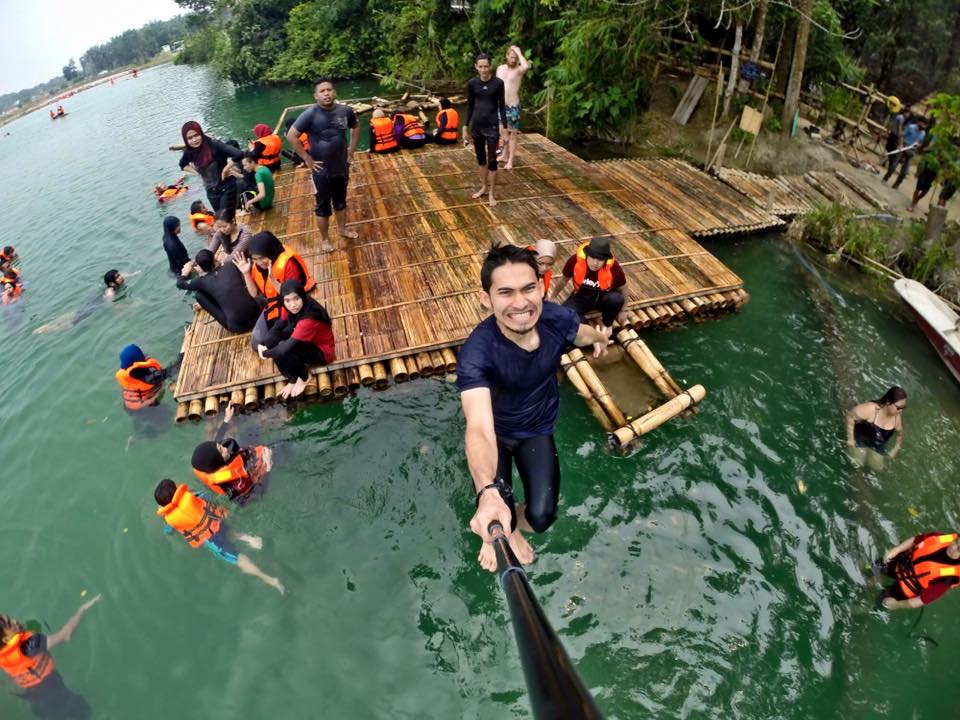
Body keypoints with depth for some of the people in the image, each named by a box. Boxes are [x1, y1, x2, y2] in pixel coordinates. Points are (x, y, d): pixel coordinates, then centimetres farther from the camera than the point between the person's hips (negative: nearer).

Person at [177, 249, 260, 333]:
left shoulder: (203, 280, 0)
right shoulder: (230, 265, 6)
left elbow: (180, 283, 18)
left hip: (238, 326, -4)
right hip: (257, 314, 4)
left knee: (198, 294, 7)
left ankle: (226, 322, 12)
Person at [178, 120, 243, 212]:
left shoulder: (214, 145, -21)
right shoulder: (189, 152, -4)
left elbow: (238, 154, -33)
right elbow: (183, 165, 19)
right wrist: (197, 172, 1)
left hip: (227, 188, -6)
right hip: (211, 192, 6)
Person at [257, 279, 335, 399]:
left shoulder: (309, 319, -36)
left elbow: (285, 349, -36)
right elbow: (277, 328, -4)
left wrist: (265, 353, -19)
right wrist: (265, 345, -21)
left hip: (322, 351, -8)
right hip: (307, 342, 8)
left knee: (282, 350, -27)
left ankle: (304, 376, 2)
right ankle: (293, 379, 2)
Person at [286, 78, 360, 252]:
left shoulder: (345, 111, -5)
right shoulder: (310, 114, -17)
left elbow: (356, 128, 15)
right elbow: (291, 136, -16)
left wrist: (351, 151, 9)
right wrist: (307, 159, -16)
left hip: (342, 167, 4)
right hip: (322, 170, -4)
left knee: (340, 201, 22)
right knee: (323, 206, 8)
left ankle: (342, 228, 44)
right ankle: (324, 239, 24)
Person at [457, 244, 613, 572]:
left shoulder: (557, 318, -24)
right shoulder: (476, 352, -38)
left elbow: (584, 333, 3)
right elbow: (479, 428, -51)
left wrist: (600, 339, 27)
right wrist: (488, 492, -68)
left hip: (538, 431, 3)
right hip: (495, 434, -2)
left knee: (542, 517, -9)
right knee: (495, 520, -16)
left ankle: (514, 524, 30)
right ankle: (505, 531, 25)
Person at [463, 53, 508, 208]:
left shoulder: (498, 83, -7)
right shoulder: (472, 83, -1)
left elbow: (502, 106, -1)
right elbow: (470, 106, 8)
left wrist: (504, 126, -2)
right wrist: (466, 126, 7)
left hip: (492, 126, -3)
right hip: (476, 126, 3)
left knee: (492, 160, -1)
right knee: (480, 158, 14)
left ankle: (491, 193, 8)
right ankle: (483, 187, 30)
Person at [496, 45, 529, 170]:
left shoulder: (519, 69, -8)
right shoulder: (500, 68, 8)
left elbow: (527, 66, -32)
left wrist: (518, 52, -20)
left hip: (513, 107, -5)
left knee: (512, 133, 0)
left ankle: (510, 161, 5)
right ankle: (505, 156, 31)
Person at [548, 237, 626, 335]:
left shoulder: (613, 267, -28)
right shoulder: (576, 260, -26)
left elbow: (622, 288, -8)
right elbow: (564, 280, -4)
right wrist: (551, 298, 7)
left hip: (603, 297, 0)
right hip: (581, 296, 0)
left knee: (616, 298, -34)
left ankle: (607, 325, -3)